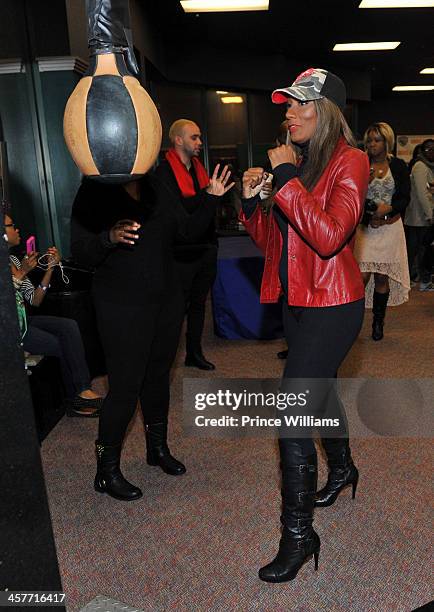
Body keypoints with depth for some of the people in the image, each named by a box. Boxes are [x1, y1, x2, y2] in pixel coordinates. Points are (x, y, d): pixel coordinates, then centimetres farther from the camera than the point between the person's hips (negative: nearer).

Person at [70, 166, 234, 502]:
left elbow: (187, 231, 12)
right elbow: (79, 250, -13)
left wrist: (211, 200, 1)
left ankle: (158, 448, 36)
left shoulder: (155, 187, 8)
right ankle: (107, 471, 16)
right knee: (125, 386, -2)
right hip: (122, 308, -5)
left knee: (158, 376, 16)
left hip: (167, 301, 6)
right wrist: (109, 237, -32)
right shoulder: (94, 190, -8)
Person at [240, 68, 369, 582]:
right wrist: (251, 200, -5)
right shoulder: (296, 161, 9)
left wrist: (287, 177, -22)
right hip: (296, 299, 8)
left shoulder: (349, 162, -11)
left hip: (332, 304, -8)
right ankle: (342, 468, 49)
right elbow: (274, 241, 10)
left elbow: (329, 236, -26)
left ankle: (298, 533, 6)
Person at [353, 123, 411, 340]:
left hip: (390, 227, 1)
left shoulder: (399, 166, 7)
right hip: (365, 227, -1)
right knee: (362, 275, -11)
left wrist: (388, 209, -16)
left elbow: (405, 197, 2)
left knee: (382, 277, 4)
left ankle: (378, 322, 17)